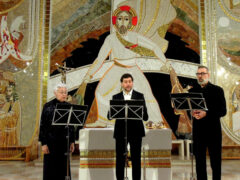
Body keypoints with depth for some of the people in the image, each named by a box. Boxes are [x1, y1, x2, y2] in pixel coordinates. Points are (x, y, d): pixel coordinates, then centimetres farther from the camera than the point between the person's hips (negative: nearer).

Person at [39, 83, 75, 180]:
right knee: (50, 168, 4)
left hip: (64, 141, 4)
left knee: (64, 167, 9)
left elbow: (71, 125, 10)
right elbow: (43, 125, -6)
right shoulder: (48, 106, -5)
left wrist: (72, 142, 7)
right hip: (51, 142, -3)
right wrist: (43, 143, -11)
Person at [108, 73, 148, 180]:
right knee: (120, 159, 4)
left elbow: (145, 117, -1)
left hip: (135, 132, -1)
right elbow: (109, 116, 0)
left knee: (136, 159, 3)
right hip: (120, 132, 1)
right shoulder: (116, 97, 8)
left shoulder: (139, 96, 5)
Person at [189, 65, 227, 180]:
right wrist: (193, 113, -12)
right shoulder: (192, 91, 9)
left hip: (213, 130, -2)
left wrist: (206, 113, -19)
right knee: (199, 159, 9)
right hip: (198, 130, 3)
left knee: (215, 159, 6)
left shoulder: (217, 90, 0)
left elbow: (223, 111, -6)